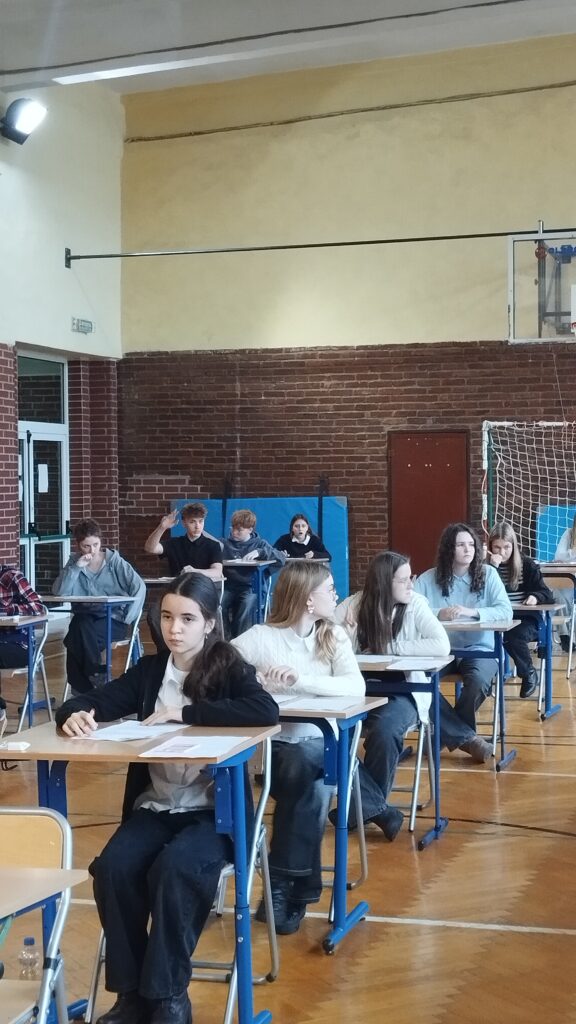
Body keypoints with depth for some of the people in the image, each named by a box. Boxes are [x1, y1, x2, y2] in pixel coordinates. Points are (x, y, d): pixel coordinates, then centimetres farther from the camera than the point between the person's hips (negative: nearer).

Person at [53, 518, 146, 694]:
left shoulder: (114, 560, 2)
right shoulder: (74, 562, 8)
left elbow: (139, 587, -4)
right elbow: (59, 592, -6)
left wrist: (127, 619, -12)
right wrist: (77, 567, -15)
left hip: (113, 620, -3)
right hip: (84, 619, 3)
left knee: (79, 636, -30)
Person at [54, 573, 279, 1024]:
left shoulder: (229, 668, -2)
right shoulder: (149, 670, 11)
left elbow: (266, 711, -21)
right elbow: (90, 702, 9)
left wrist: (185, 712, -20)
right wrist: (75, 716, -16)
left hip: (213, 811, -4)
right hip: (153, 809, 4)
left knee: (173, 869, -33)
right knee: (113, 868, -24)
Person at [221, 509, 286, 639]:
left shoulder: (259, 544, 10)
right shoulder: (227, 544, 16)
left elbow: (281, 558, -4)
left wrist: (259, 552, -17)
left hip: (250, 588, -2)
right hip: (229, 587, 2)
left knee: (248, 603, -34)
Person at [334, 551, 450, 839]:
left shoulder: (415, 605, -7)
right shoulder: (355, 604, -3)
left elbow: (442, 647, -20)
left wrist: (390, 648, -16)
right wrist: (345, 635, -27)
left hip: (403, 690, -2)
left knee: (384, 728, -34)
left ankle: (363, 807, -9)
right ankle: (378, 809, -19)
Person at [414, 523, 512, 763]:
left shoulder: (488, 574, 5)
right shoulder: (428, 579, 4)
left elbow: (506, 611, -6)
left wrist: (473, 612, -19)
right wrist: (438, 614, -23)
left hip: (478, 649, -1)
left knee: (478, 680, -34)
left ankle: (447, 733, -6)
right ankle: (467, 737, -17)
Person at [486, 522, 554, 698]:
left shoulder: (527, 565, 2)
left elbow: (547, 595, 2)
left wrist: (535, 597, -22)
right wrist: (494, 568, -19)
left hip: (526, 619, -1)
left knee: (514, 635, -33)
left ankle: (529, 674, -5)